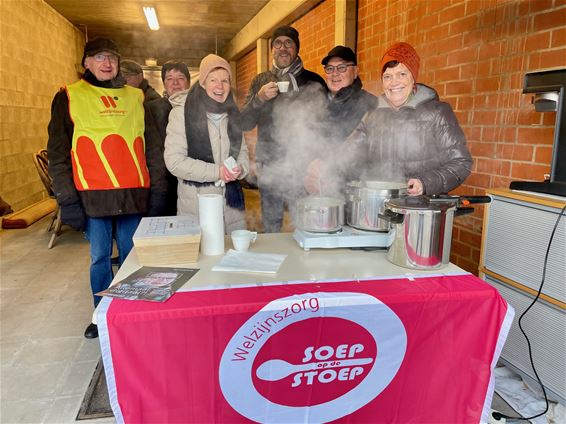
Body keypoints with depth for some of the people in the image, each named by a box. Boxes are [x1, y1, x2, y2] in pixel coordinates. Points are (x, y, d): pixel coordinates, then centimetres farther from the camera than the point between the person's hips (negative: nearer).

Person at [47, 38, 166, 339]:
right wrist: (66, 198, -4)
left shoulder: (136, 97, 13)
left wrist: (157, 188, 8)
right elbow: (58, 152, 3)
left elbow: (151, 147, 14)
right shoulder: (69, 97, 6)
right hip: (93, 195, -1)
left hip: (135, 194, 2)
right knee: (99, 257, 7)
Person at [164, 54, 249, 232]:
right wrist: (216, 172, -17)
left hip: (231, 198, 4)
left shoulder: (232, 113, 9)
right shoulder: (182, 112, -7)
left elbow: (242, 151, 14)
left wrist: (240, 168, -9)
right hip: (196, 201, -4)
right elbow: (174, 161, -12)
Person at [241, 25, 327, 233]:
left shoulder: (314, 81, 5)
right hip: (269, 165, 2)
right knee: (270, 229, 9)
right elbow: (244, 124, 6)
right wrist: (259, 98, -11)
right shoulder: (260, 81, 11)